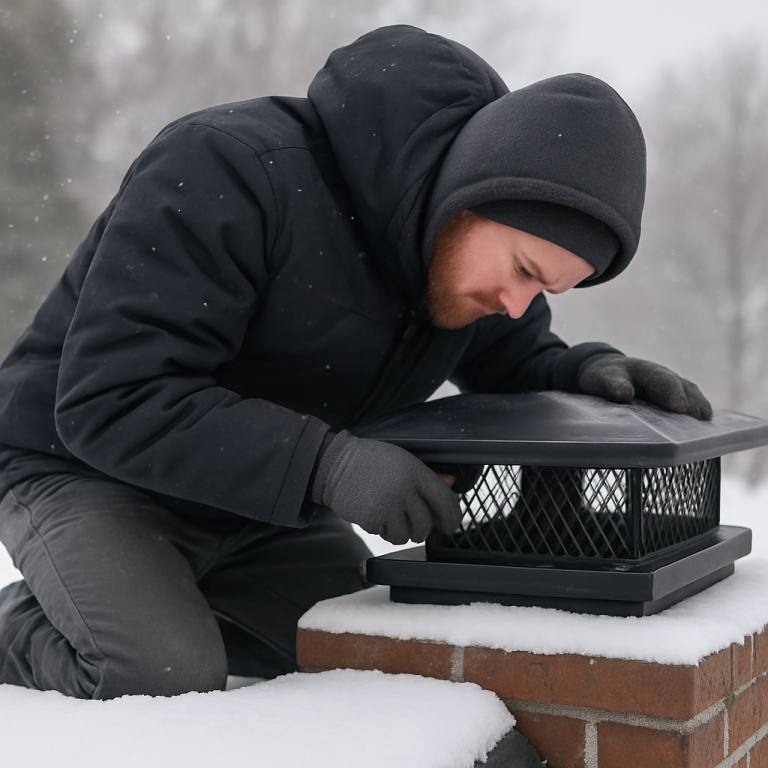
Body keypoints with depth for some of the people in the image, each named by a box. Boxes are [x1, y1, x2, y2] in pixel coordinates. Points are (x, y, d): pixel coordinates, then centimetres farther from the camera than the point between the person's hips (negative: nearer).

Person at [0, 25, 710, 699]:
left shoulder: (472, 242, -9)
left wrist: (586, 372, -17)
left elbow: (510, 365, 8)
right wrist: (327, 464, -42)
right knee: (170, 683, -28)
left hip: (263, 495, 7)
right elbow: (109, 400, -34)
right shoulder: (230, 171, -31)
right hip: (85, 468, -6)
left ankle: (160, 609, 15)